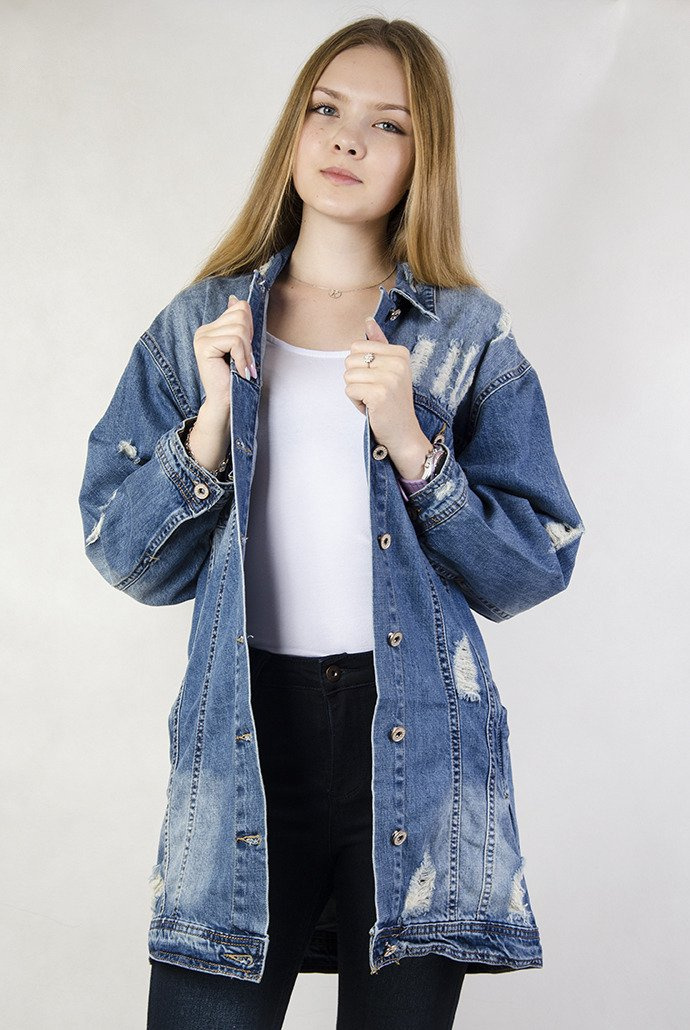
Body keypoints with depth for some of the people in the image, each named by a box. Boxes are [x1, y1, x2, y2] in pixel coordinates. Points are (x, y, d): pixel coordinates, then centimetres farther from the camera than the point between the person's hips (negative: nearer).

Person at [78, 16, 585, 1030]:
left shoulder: (469, 339, 3)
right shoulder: (197, 326, 7)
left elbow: (536, 568, -1)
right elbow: (130, 563, 4)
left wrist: (410, 444, -14)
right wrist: (214, 420, -10)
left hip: (417, 749, 0)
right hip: (246, 740, 1)